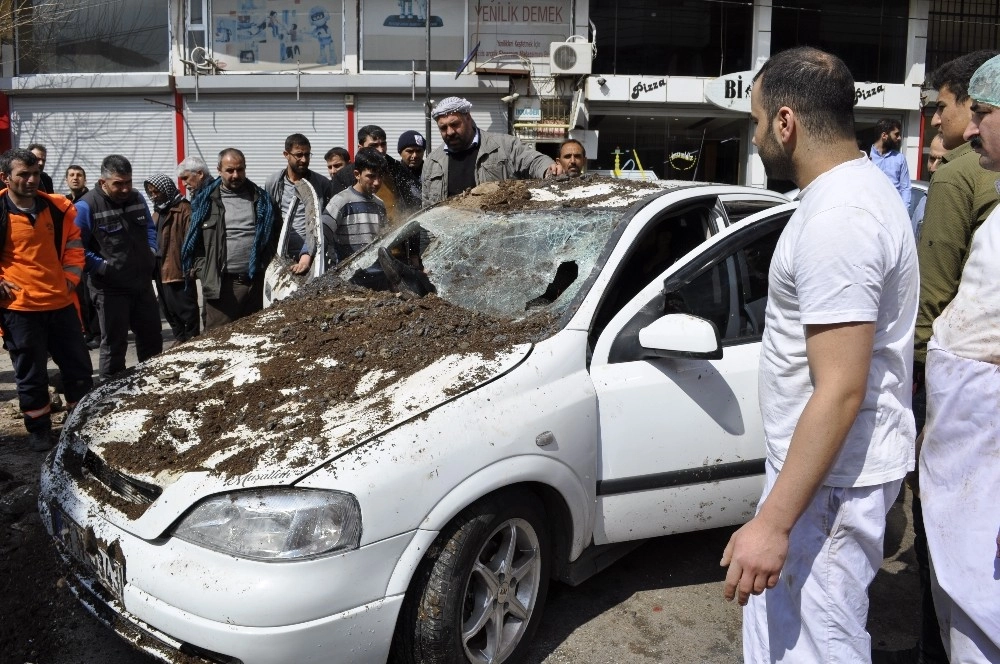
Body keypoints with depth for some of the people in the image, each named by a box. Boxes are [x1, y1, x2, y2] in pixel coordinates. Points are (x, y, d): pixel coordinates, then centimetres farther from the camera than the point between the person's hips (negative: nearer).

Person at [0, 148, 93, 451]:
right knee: (31, 374, 9)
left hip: (60, 303, 3)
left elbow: (73, 245, 16)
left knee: (79, 367, 11)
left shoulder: (58, 208, 2)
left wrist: (71, 277, 5)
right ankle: (39, 429, 25)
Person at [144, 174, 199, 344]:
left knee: (185, 307, -2)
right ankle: (180, 339, 26)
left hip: (179, 269, -9)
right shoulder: (157, 211, 17)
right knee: (168, 308, 15)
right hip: (161, 270, 9)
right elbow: (152, 238, 22)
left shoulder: (183, 209, -11)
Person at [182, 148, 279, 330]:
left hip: (256, 281, 2)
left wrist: (268, 264, 5)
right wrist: (204, 272, -3)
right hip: (220, 283, -2)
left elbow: (276, 232, 15)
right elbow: (193, 240, 7)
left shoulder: (260, 199, 10)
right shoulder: (206, 201, 5)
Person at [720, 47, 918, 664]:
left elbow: (841, 391, -28)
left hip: (833, 475, -10)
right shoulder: (859, 184, 9)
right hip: (834, 462, 10)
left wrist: (773, 522, -26)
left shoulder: (837, 219, -25)